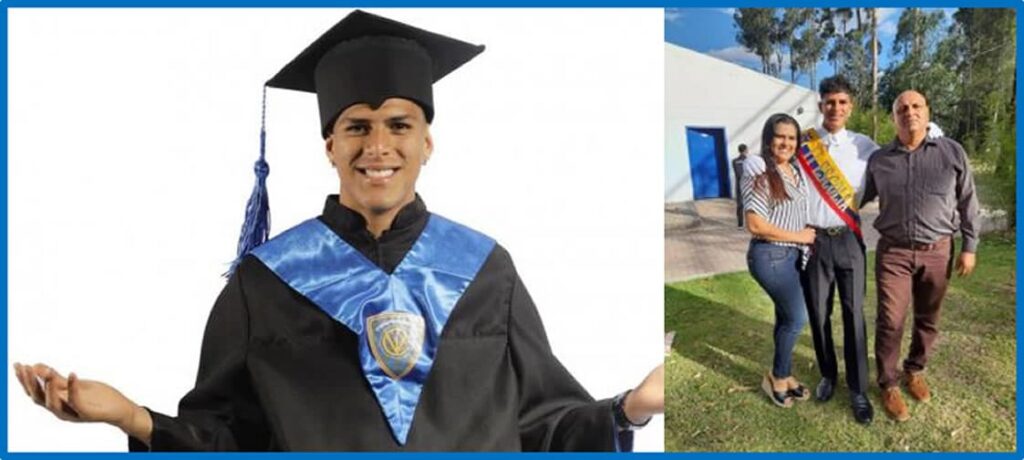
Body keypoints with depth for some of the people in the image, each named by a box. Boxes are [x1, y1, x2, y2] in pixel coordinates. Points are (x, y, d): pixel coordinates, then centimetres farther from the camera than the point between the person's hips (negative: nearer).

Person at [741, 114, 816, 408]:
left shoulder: (796, 170, 8)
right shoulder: (759, 172, -16)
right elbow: (755, 225, -20)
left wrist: (805, 239, 6)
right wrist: (798, 236, -13)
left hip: (794, 254, 8)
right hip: (770, 256, -7)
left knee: (786, 318, 15)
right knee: (798, 317, -3)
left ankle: (783, 375, 30)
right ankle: (776, 377, 17)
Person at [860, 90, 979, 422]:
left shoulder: (952, 152, -1)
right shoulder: (878, 160, 0)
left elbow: (968, 202, 4)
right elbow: (857, 199, 9)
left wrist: (969, 247, 3)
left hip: (937, 252, 1)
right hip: (893, 252, -1)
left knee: (927, 320, 14)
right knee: (890, 322, 0)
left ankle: (915, 371, 37)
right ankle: (889, 384, 17)